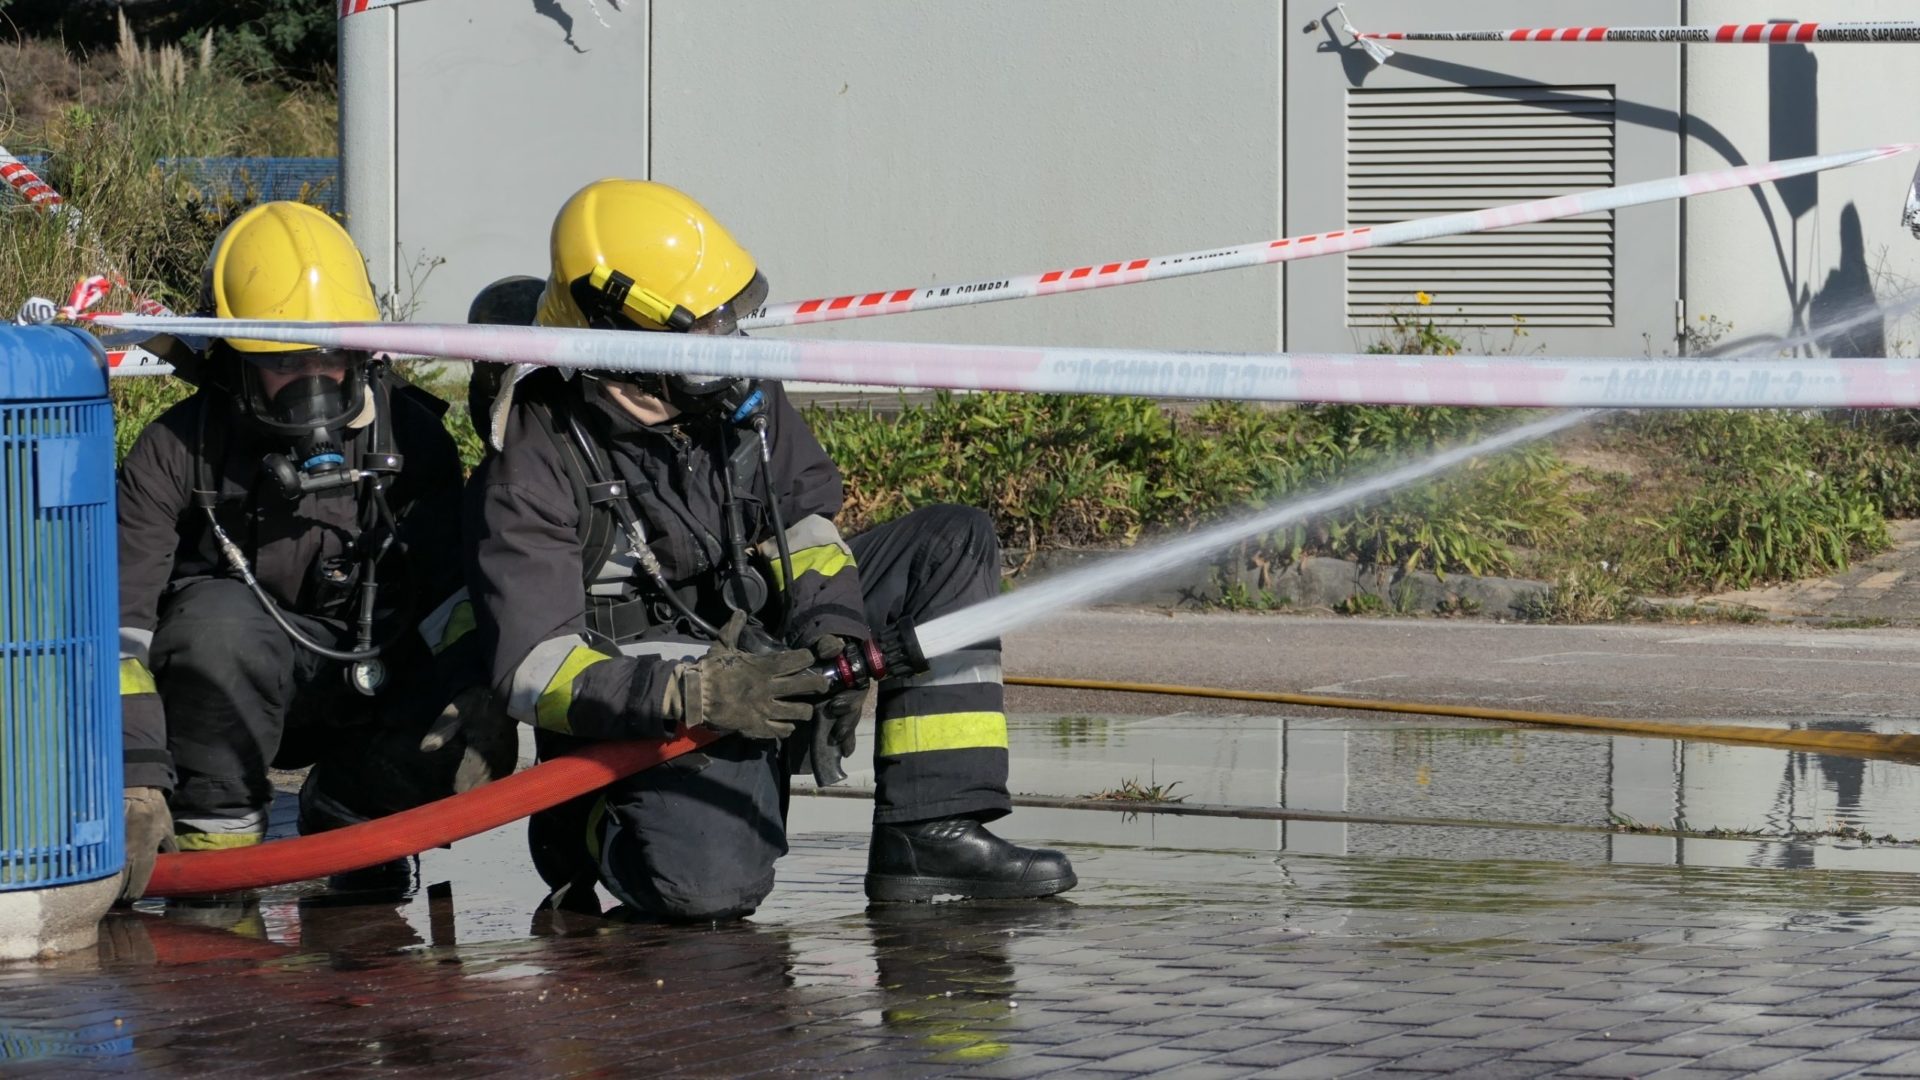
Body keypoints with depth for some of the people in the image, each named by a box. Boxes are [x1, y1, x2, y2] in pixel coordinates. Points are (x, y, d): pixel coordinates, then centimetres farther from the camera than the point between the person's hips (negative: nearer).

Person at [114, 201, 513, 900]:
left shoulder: (407, 435, -4)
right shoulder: (177, 452, -11)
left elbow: (455, 584, -5)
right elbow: (120, 622, -18)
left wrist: (472, 705, -26)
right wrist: (138, 784, -30)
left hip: (367, 686, 2)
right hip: (231, 689, -2)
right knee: (220, 618, -36)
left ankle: (351, 810, 7)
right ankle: (213, 828, -16)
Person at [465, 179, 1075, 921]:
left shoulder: (735, 390, -2)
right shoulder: (532, 475, -21)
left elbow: (804, 518, 10)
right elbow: (535, 672, -25)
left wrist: (831, 638, -10)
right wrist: (697, 694, -36)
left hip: (766, 652, 7)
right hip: (651, 719, -7)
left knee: (951, 545, -2)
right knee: (707, 885, -36)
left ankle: (932, 835, -10)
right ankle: (601, 836, 3)